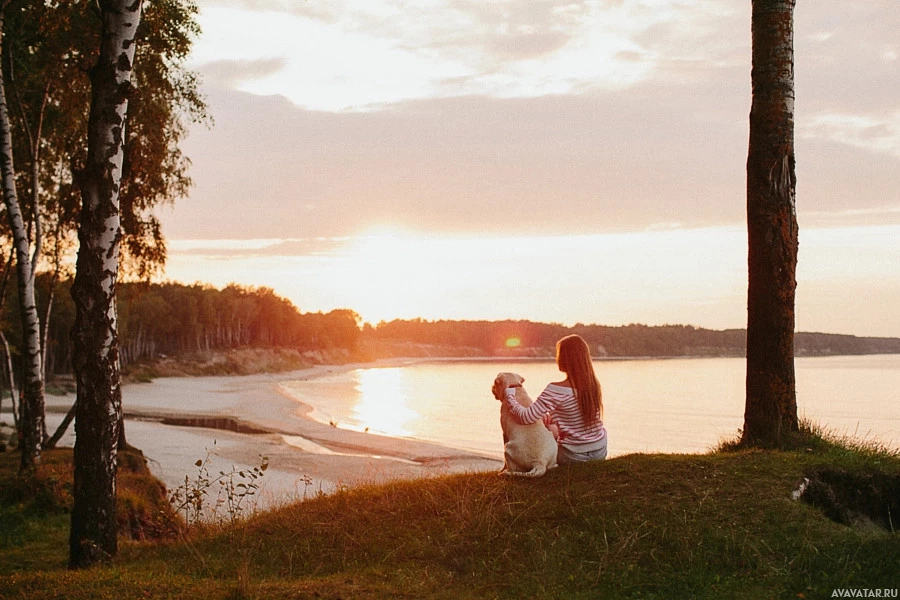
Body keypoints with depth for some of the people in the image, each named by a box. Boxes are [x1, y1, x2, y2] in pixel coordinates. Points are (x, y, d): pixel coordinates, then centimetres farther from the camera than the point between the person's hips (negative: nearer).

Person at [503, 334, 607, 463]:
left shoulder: (556, 390, -23)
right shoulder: (593, 385, -4)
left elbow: (526, 418, -24)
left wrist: (509, 395, -9)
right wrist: (549, 418, 16)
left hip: (574, 456, -5)